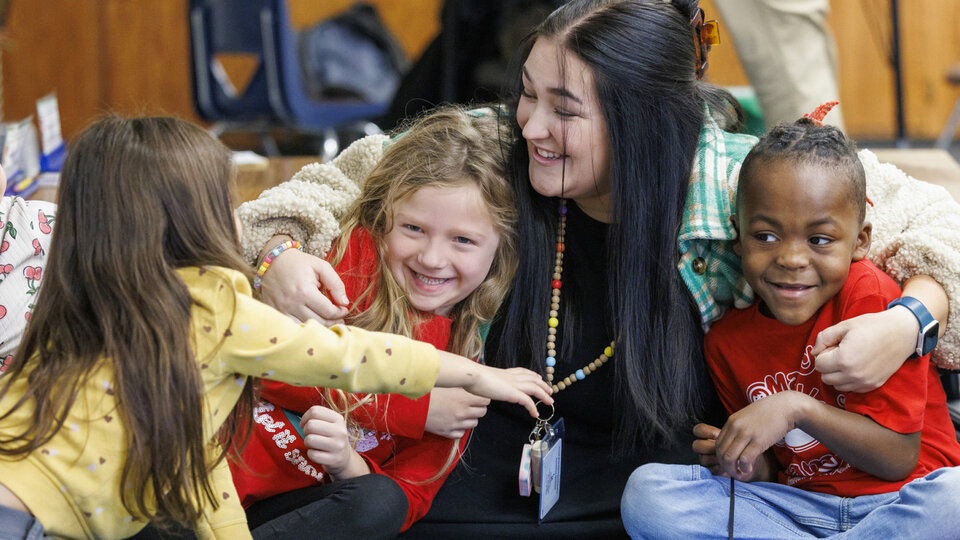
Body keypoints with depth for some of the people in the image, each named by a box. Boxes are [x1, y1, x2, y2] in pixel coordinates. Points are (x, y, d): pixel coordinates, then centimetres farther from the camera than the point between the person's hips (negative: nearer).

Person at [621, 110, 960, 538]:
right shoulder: (726, 341, 3)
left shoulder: (869, 296, -10)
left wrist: (797, 407, -23)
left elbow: (899, 459, -12)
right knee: (646, 491, -19)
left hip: (900, 498, -3)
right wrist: (747, 467, -12)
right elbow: (770, 471, 12)